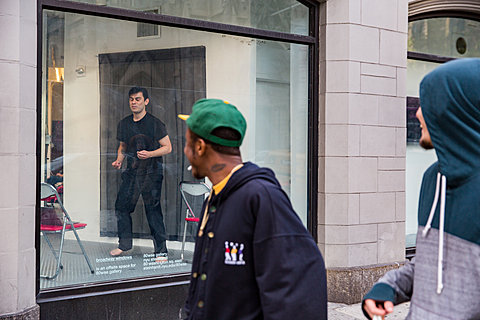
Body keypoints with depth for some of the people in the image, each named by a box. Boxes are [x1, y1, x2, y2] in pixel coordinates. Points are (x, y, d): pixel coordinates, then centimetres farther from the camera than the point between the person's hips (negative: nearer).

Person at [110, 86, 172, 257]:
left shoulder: (155, 123, -6)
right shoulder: (124, 123, 11)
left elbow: (167, 147, -5)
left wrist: (149, 154, -19)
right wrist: (119, 159, 4)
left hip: (151, 172, -6)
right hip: (132, 171, 6)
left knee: (153, 209, -6)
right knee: (121, 206, 5)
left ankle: (161, 249, 3)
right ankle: (124, 243, 22)